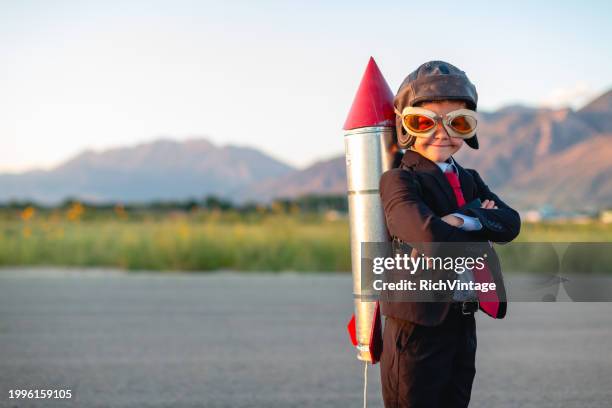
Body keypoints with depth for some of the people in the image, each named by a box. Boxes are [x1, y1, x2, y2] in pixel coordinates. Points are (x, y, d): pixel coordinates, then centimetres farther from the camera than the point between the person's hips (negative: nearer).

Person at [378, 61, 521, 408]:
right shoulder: (399, 180, -10)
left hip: (463, 322, 7)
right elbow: (429, 235, -27)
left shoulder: (470, 180, 14)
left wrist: (464, 220, -18)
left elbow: (510, 223, -3)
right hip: (418, 323, -7)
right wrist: (482, 228, -10)